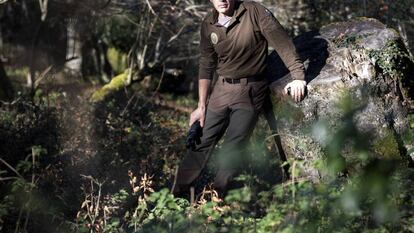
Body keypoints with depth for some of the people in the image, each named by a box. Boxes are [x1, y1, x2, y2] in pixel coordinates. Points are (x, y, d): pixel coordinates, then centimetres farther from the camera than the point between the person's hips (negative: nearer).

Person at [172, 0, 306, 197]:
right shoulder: (208, 25, 2)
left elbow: (282, 43, -12)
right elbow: (206, 66, 8)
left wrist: (298, 75, -20)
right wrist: (201, 106, 6)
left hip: (251, 91, -4)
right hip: (222, 90, 4)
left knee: (233, 149, -6)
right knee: (201, 142, 5)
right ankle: (176, 196, 14)